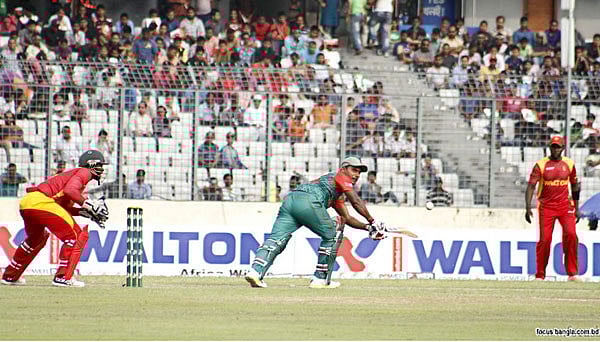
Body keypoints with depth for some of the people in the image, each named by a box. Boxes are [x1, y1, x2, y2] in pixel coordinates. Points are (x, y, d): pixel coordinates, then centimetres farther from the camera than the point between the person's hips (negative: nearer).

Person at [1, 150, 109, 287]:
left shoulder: (75, 173, 30)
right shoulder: (84, 172, 2)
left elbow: (65, 208, 25)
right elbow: (69, 191, -17)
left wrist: (85, 212, 17)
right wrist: (88, 204, -10)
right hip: (42, 202, -10)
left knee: (35, 239, 33)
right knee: (76, 236, -5)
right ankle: (63, 277, -10)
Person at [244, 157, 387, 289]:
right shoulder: (341, 177, 19)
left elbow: (347, 218, 44)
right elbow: (356, 202, 5)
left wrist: (368, 228, 37)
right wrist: (372, 221, 9)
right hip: (309, 201, -8)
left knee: (276, 239, -7)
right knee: (330, 236, 10)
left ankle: (256, 271, -28)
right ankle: (320, 279, 8)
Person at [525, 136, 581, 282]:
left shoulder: (569, 164, 7)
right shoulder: (541, 165, -3)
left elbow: (574, 186, 17)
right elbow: (531, 186, -7)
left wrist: (576, 208, 15)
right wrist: (528, 208, -18)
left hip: (565, 206, 2)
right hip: (546, 207, -2)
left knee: (571, 235, -14)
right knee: (545, 239, -6)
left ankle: (572, 273, -8)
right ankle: (540, 275, 5)